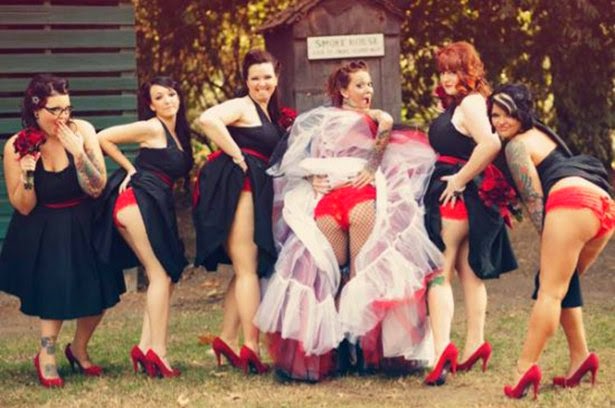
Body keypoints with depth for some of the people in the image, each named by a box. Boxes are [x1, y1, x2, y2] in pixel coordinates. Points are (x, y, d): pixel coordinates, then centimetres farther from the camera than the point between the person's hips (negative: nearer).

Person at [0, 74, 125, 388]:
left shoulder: (81, 131, -15)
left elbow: (97, 189, -15)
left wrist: (77, 152, -29)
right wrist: (27, 174, -28)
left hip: (84, 228, 2)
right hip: (43, 233, -2)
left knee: (98, 292, 0)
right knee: (54, 294, -12)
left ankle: (78, 349, 27)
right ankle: (46, 359, 9)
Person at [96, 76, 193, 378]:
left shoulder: (178, 133, 20)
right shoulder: (152, 128, -4)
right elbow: (103, 138, -5)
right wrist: (130, 168, 1)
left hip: (157, 206, 9)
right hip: (139, 200, -9)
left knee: (166, 276, 6)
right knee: (161, 274, -13)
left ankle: (146, 347, 4)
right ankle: (157, 351, -16)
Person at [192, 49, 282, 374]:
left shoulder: (267, 114, 22)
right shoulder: (242, 106, -6)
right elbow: (208, 119, -25)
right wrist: (236, 155, -18)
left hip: (253, 193, 9)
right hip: (236, 186, -9)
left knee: (248, 269, 12)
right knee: (248, 269, -9)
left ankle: (227, 339, 17)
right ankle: (251, 347, -9)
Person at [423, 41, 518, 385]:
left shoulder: (470, 103, -15)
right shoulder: (457, 104, 14)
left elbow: (490, 144, -31)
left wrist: (460, 180, -23)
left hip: (458, 197, -10)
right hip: (464, 200, 10)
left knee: (440, 272, -12)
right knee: (468, 271, 16)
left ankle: (442, 347, -22)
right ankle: (475, 344, 25)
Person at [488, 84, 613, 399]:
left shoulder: (516, 145, 7)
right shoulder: (542, 133, 31)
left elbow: (533, 198, 1)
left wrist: (547, 239, 2)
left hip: (572, 199, -8)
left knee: (550, 290, -13)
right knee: (563, 285, 20)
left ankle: (525, 368, -19)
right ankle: (579, 356, 10)